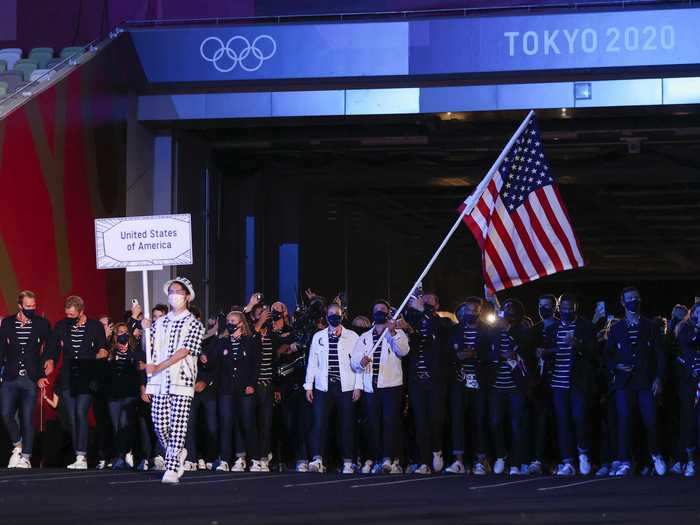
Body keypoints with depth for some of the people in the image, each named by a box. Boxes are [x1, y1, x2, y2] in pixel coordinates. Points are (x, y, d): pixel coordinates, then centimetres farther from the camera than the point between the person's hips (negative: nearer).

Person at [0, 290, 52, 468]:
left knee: (27, 419, -2)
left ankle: (25, 457, 5)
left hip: (31, 380, -1)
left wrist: (42, 375, -2)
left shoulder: (42, 324, 3)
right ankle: (17, 445, 16)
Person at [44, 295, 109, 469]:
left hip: (87, 379, -4)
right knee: (72, 418, 2)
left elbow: (103, 349, 5)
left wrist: (102, 353, -17)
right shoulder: (61, 326, 10)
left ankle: (82, 457, -19)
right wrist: (50, 361, -5)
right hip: (67, 379, 4)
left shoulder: (95, 326, 2)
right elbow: (52, 348, 13)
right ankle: (78, 457, 6)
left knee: (80, 414, -17)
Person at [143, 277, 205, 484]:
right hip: (159, 381, 4)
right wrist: (146, 330, -3)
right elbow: (149, 349, 14)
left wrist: (158, 367, -15)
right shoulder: (159, 322, 16)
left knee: (177, 426, -8)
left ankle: (172, 469, -8)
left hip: (182, 380, -4)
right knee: (159, 424, 2)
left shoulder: (194, 324, 0)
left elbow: (184, 351, -10)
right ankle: (177, 454, 27)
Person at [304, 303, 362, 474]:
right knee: (319, 422, -11)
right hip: (323, 387, 1)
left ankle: (347, 462, 6)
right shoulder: (318, 337, 11)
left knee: (346, 425, 0)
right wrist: (308, 386, 7)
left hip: (346, 387, -1)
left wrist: (358, 386, -4)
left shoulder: (352, 337, 4)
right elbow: (312, 362, 12)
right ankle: (317, 460, -14)